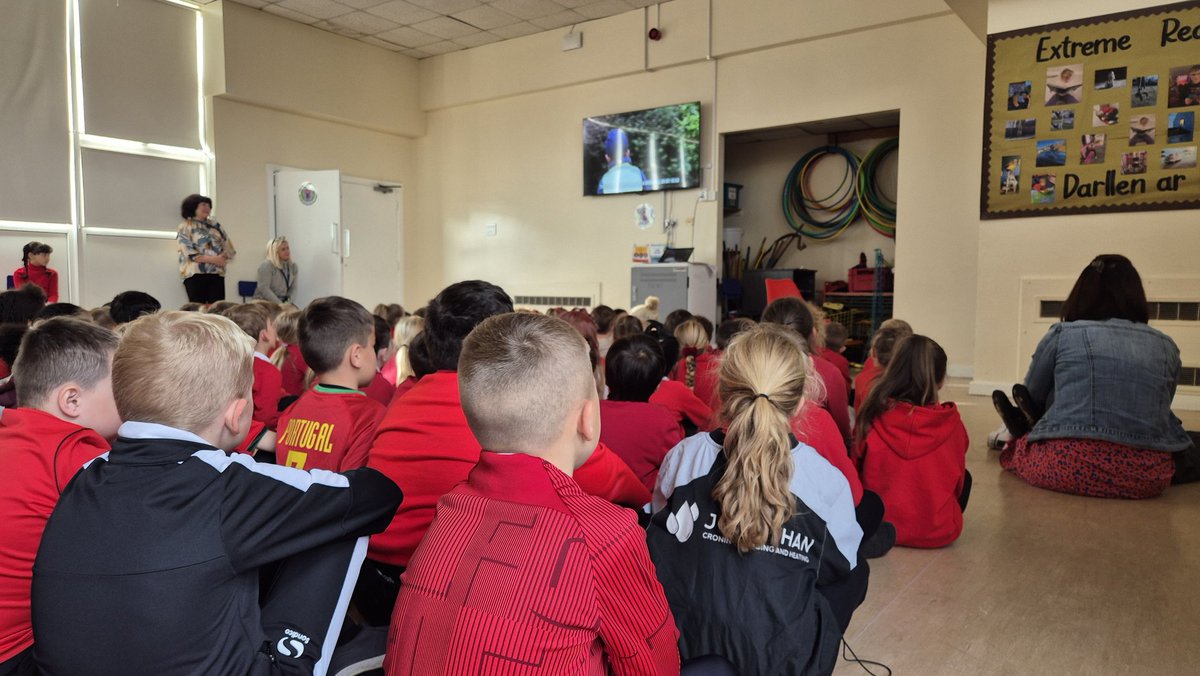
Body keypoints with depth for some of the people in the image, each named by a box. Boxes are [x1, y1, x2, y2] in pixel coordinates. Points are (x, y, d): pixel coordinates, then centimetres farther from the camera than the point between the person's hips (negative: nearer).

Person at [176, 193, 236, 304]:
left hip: (217, 273, 4)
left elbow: (229, 247, 12)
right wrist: (211, 259, -17)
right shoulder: (185, 227, 2)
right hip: (195, 274, -4)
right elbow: (188, 253, -9)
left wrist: (222, 257, -9)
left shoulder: (215, 225, 16)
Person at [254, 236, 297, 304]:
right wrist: (280, 304, -18)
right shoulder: (266, 266, -10)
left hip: (283, 303, 5)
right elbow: (264, 289, -15)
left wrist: (287, 302, -6)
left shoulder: (293, 266, 6)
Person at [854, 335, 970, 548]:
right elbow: (957, 477, 2)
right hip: (938, 532, -1)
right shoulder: (950, 421, -15)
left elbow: (857, 469, -1)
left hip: (879, 527, 2)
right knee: (966, 476, 26)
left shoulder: (873, 418, -16)